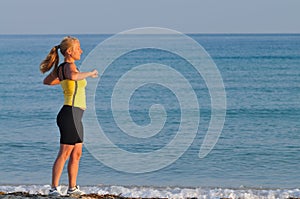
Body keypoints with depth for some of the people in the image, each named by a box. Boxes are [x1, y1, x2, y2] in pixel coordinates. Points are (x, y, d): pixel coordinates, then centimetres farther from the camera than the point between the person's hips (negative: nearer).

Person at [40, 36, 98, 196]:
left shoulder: (60, 68, 12)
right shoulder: (69, 66, -14)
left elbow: (46, 81, 28)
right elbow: (73, 76, -39)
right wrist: (89, 73, -24)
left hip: (74, 116, 10)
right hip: (70, 114, -10)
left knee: (76, 154, 13)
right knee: (64, 154, -8)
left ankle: (72, 188, 19)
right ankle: (54, 188, -6)